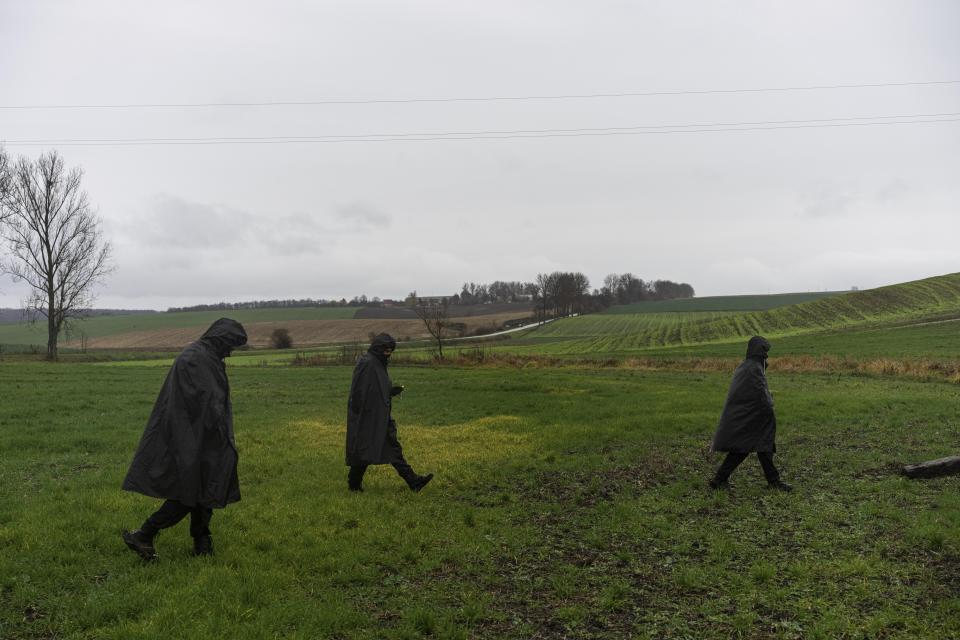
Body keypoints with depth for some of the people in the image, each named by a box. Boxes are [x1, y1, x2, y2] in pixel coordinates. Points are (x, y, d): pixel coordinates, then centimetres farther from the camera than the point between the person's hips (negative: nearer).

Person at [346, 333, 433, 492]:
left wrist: (393, 391, 5)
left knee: (393, 447, 7)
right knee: (365, 450, 1)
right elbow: (358, 391, -20)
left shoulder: (379, 364, 12)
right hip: (367, 417, -10)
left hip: (380, 416, 10)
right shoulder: (366, 363, -17)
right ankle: (354, 484, 16)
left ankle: (413, 481, 6)